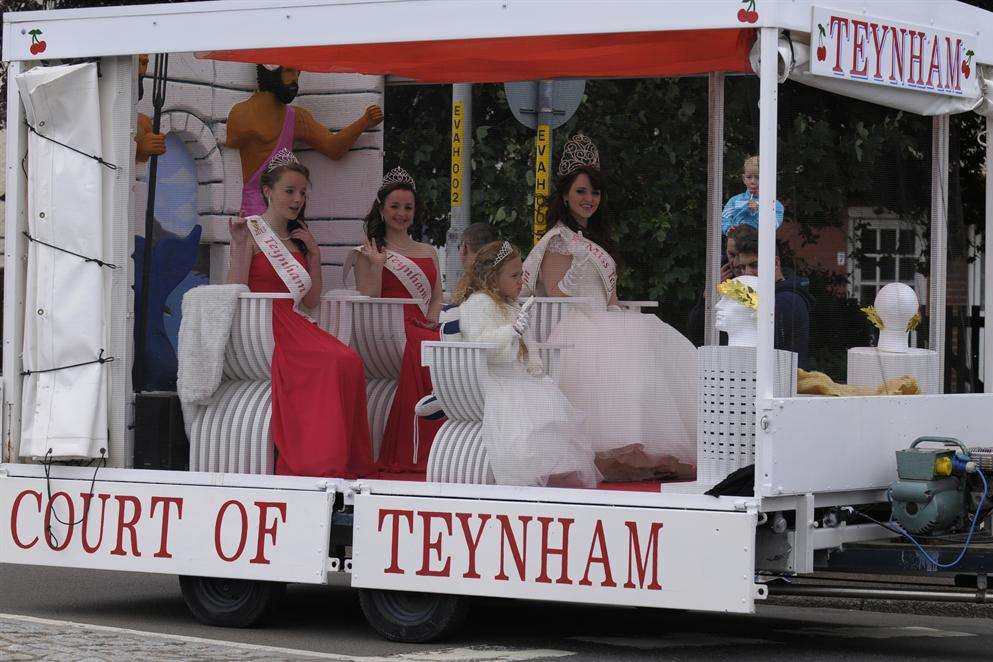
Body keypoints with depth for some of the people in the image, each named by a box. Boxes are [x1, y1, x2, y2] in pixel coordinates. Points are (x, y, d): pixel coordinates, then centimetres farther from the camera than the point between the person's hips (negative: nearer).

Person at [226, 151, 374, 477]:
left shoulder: (299, 239, 21)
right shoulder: (251, 232, 1)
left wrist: (314, 253, 11)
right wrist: (240, 249, -18)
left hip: (296, 326, 6)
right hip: (264, 326, -6)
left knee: (350, 361, -24)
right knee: (338, 362, -29)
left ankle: (338, 459, -22)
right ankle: (321, 461, -26)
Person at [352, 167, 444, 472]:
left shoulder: (428, 252, 25)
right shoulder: (368, 252, 13)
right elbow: (368, 299, 2)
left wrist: (432, 318, 0)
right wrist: (377, 264, -10)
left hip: (424, 332, 3)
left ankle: (425, 455, -26)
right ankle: (402, 457, -29)